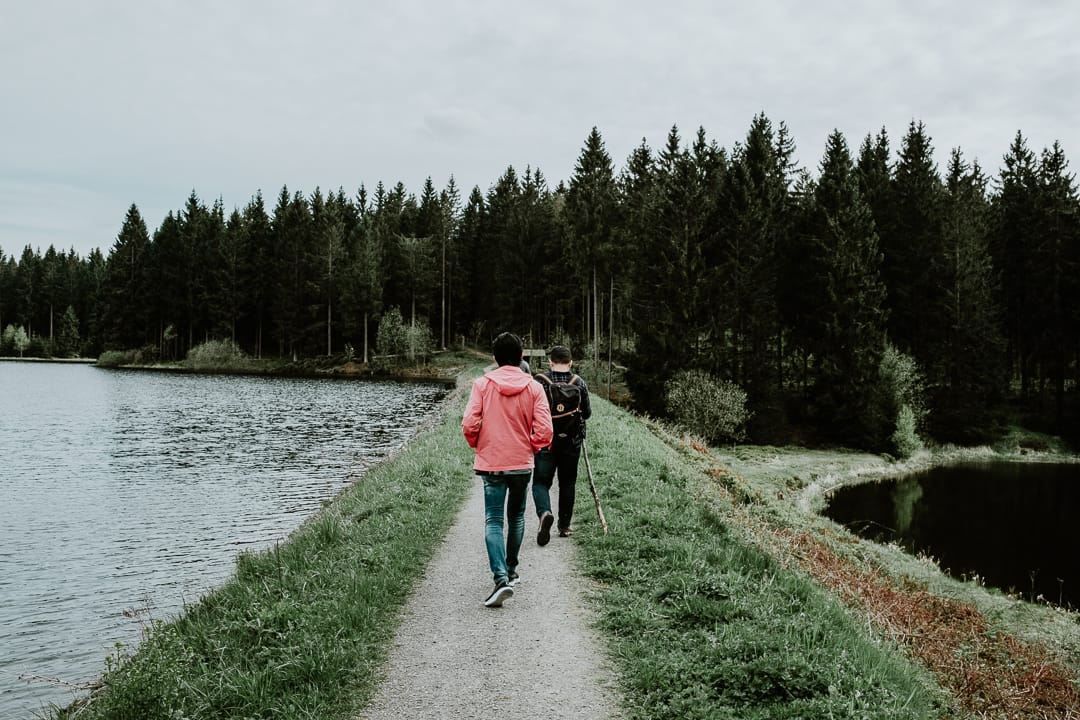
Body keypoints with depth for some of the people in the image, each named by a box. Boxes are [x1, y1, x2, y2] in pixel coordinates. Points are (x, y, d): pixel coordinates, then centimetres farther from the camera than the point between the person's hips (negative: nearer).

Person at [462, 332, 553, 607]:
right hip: (522, 463, 2)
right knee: (516, 517, 20)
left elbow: (469, 424, -12)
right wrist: (531, 447, 10)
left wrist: (477, 445, 9)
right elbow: (544, 431, -10)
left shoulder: (482, 384, -6)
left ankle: (501, 578, -18)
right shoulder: (534, 387, -4)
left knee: (493, 521, -2)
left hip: (491, 463, -2)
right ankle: (511, 570, 32)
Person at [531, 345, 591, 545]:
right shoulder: (579, 383, -2)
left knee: (541, 481, 5)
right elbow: (587, 413, 4)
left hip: (545, 441, -2)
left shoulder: (540, 381, -9)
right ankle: (565, 525, 21)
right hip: (572, 441, 2)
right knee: (567, 482, 15)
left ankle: (544, 512, -23)